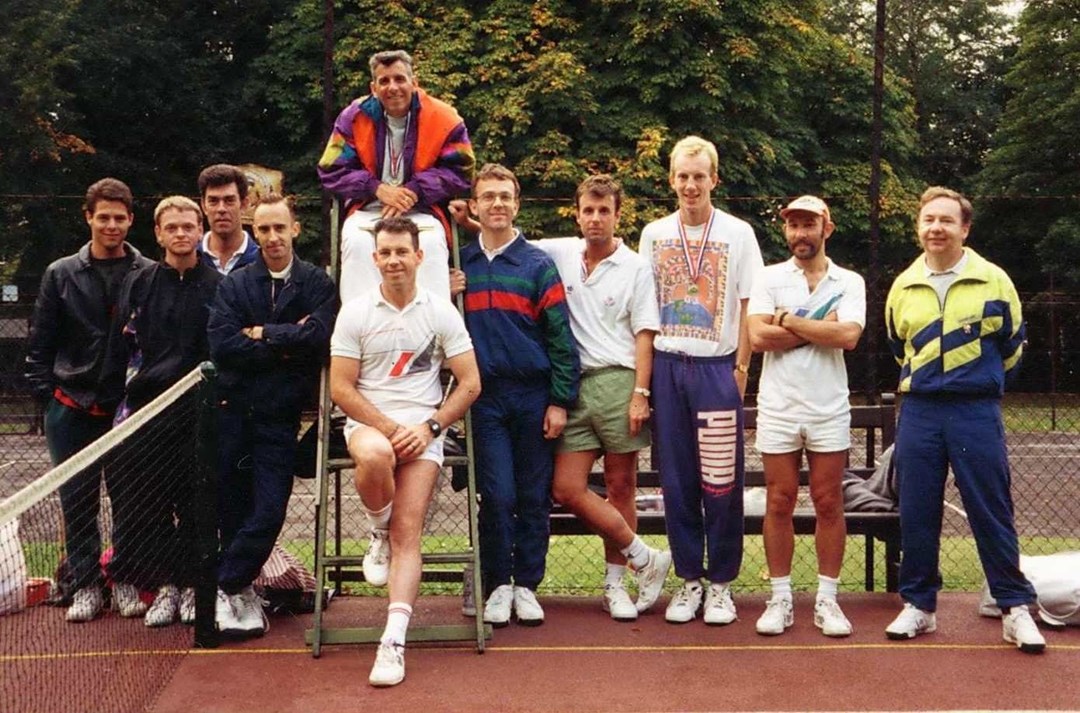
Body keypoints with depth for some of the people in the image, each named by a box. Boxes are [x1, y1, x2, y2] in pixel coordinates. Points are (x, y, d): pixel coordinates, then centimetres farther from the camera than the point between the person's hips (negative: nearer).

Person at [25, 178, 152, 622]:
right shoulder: (61, 275, 4)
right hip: (71, 409, 1)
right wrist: (46, 393, 1)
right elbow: (40, 344, 7)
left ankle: (126, 583, 20)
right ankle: (85, 585, 18)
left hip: (129, 408, -1)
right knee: (77, 501, 6)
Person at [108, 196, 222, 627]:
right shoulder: (137, 285, 9)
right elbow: (120, 349, 9)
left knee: (196, 504, 2)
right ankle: (164, 584, 13)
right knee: (147, 503, 2)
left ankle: (192, 584, 14)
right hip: (145, 409, 2)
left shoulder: (217, 287, 4)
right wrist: (122, 400, 1)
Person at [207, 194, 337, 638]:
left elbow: (318, 335, -15)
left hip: (280, 416, -2)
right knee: (234, 511, 7)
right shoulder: (234, 285, 7)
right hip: (232, 411, 2)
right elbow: (221, 343, -7)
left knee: (269, 512, -5)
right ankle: (240, 591, 22)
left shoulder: (317, 284, 3)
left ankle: (226, 588, 11)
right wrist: (285, 347, -10)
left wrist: (262, 334, -6)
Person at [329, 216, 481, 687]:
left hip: (422, 431, 0)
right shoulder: (355, 313, 4)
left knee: (407, 534, -13)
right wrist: (390, 428, -11)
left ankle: (394, 642, -14)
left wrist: (428, 427, -8)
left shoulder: (442, 313, 6)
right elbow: (341, 388, 0)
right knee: (375, 456, -37)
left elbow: (470, 383, 5)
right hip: (367, 424, 0)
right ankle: (378, 533, -6)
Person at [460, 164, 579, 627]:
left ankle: (527, 585, 16)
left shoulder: (538, 265, 1)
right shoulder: (459, 265, 8)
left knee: (534, 497, 5)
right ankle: (498, 586, 11)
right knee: (497, 495, -2)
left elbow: (560, 337, -1)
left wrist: (560, 401, -6)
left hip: (533, 397, -1)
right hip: (485, 398, 1)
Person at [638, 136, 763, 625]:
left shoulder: (738, 233, 3)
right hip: (667, 366, 2)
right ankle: (689, 580, 17)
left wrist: (741, 369, -4)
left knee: (721, 483, -1)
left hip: (717, 366, -2)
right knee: (677, 482, 5)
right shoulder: (654, 235, 9)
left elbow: (748, 308, 3)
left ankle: (721, 583, 11)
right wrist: (643, 377, 4)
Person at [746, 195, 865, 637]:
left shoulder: (849, 283, 5)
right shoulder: (769, 278, 4)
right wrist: (820, 328, -9)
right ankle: (780, 600, 13)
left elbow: (849, 336, -13)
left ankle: (827, 600, 14)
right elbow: (758, 337, -11)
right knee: (779, 503, 4)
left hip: (829, 409, 0)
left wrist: (788, 319, -9)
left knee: (829, 504, 4)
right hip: (778, 407, 0)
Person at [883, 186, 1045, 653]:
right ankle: (918, 604, 18)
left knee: (991, 512, 0)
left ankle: (1015, 608, 11)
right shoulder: (903, 286, 7)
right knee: (916, 513, 6)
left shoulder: (993, 280, -1)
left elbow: (1012, 346, 11)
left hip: (977, 413, -3)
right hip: (918, 413, 3)